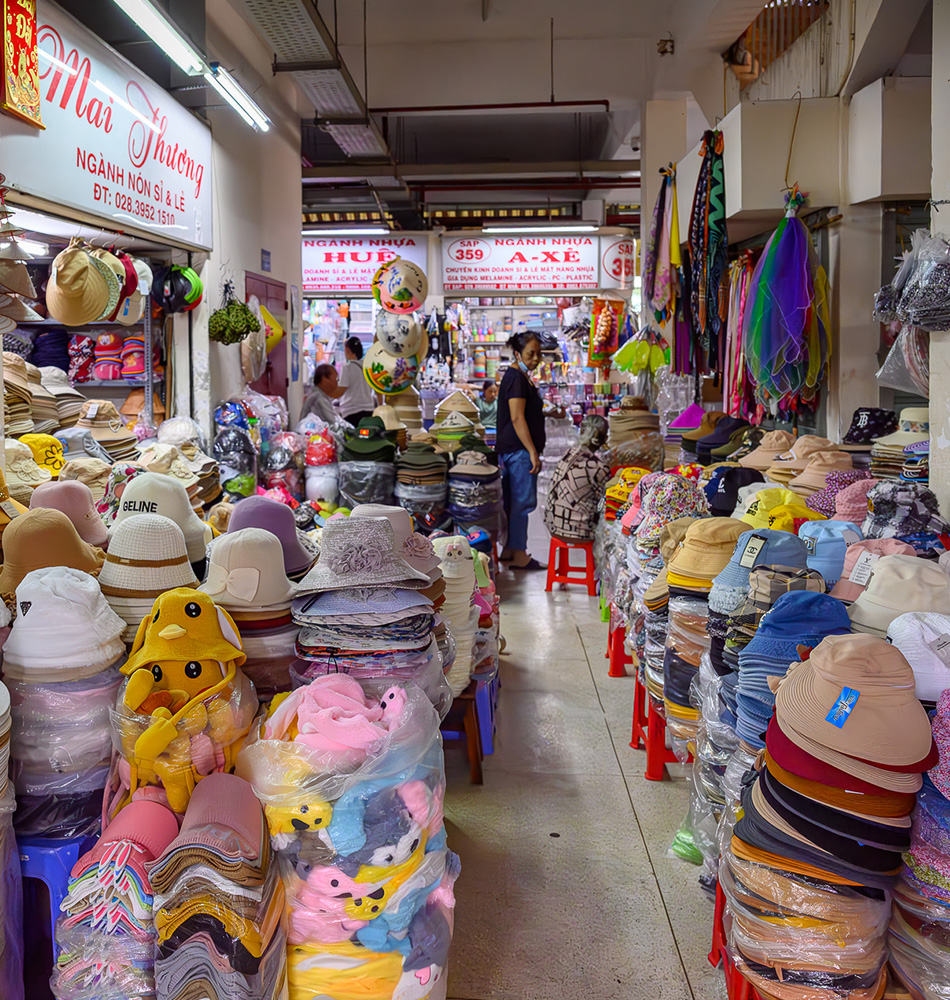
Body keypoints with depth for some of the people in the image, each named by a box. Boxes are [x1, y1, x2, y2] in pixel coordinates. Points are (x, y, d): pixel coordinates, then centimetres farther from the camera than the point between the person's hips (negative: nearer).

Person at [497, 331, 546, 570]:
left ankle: (509, 550, 19)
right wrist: (533, 452, -20)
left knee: (512, 502, 13)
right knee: (523, 501, -7)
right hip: (519, 449, -11)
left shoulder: (516, 377, 19)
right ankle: (519, 555, -3)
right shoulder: (517, 378, -14)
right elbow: (517, 418, -20)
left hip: (509, 449, 11)